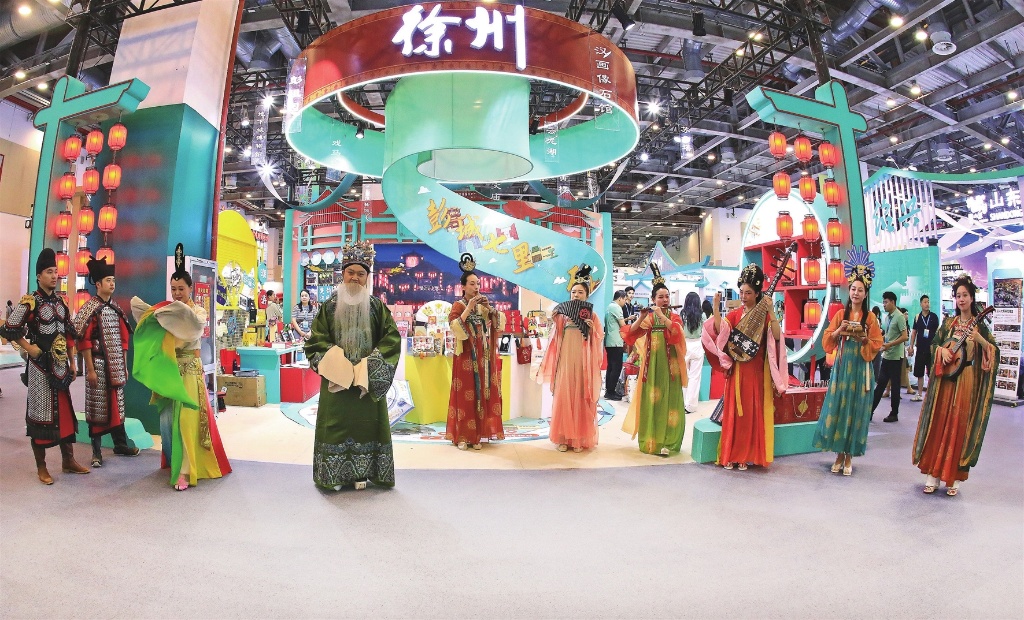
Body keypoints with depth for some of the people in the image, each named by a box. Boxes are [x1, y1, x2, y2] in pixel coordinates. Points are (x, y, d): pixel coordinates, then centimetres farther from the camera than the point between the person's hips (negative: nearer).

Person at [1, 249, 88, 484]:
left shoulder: (60, 302, 9)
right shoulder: (29, 302, -10)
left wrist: (72, 362, 13)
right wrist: (29, 348, -9)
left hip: (61, 365, 6)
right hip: (40, 366, -6)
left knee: (65, 411, 10)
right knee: (41, 412, 2)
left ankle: (68, 460, 21)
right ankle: (41, 467, 13)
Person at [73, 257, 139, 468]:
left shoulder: (117, 308, 11)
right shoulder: (90, 308, -8)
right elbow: (83, 340, -13)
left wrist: (125, 366, 12)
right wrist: (90, 369, -15)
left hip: (116, 365, 6)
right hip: (99, 364, -6)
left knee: (117, 404, 12)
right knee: (98, 406, 1)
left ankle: (120, 444, 22)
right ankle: (96, 451, 11)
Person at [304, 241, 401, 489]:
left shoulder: (376, 306, 3)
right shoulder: (329, 306, 4)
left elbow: (392, 338, -1)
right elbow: (316, 339, 2)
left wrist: (371, 364, -11)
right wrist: (333, 361, -14)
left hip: (369, 379, 0)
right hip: (336, 378, 0)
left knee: (365, 423, 4)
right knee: (336, 424, 3)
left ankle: (361, 473, 15)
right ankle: (335, 474, 14)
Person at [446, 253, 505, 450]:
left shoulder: (483, 305, 12)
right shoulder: (458, 306, -1)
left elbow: (500, 323, 5)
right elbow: (455, 328, -18)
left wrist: (489, 307, -7)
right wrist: (469, 307, -18)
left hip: (483, 357, 5)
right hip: (466, 357, -4)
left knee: (482, 392, 4)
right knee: (465, 393, -3)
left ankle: (477, 435, 11)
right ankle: (462, 436, 5)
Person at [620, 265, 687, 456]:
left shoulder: (674, 317, 5)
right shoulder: (647, 318, 8)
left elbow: (676, 332, -16)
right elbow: (630, 334, -4)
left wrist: (662, 315, -21)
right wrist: (641, 318, -16)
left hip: (669, 365, -1)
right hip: (652, 364, 1)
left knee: (668, 400, -3)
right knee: (651, 400, 3)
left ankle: (666, 442, 0)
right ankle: (651, 439, 13)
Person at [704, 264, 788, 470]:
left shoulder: (764, 315, 0)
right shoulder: (734, 314, 5)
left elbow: (777, 336, -17)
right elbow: (719, 331, -12)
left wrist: (771, 312, -23)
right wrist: (715, 308, -19)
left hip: (756, 371, -2)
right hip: (736, 370, 2)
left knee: (752, 412, 3)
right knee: (733, 411, 3)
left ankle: (745, 456, 13)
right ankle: (730, 455, 10)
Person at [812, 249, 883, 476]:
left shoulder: (870, 317, 2)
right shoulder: (840, 314, 5)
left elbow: (877, 345, 2)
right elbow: (827, 340, 4)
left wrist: (864, 338, -16)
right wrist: (839, 331, -14)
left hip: (860, 368, -1)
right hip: (842, 365, 1)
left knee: (856, 409, 2)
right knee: (837, 407, 0)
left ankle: (849, 456, 12)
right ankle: (839, 454, 12)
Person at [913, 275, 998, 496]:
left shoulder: (979, 324, 2)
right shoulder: (948, 323, 10)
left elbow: (994, 350, -7)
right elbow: (934, 345, 11)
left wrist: (979, 339, -24)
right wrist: (942, 350, -9)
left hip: (967, 380, -2)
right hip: (945, 378, 2)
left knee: (960, 427, 0)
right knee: (938, 425, 2)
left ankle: (955, 478, 9)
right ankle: (933, 474, 8)